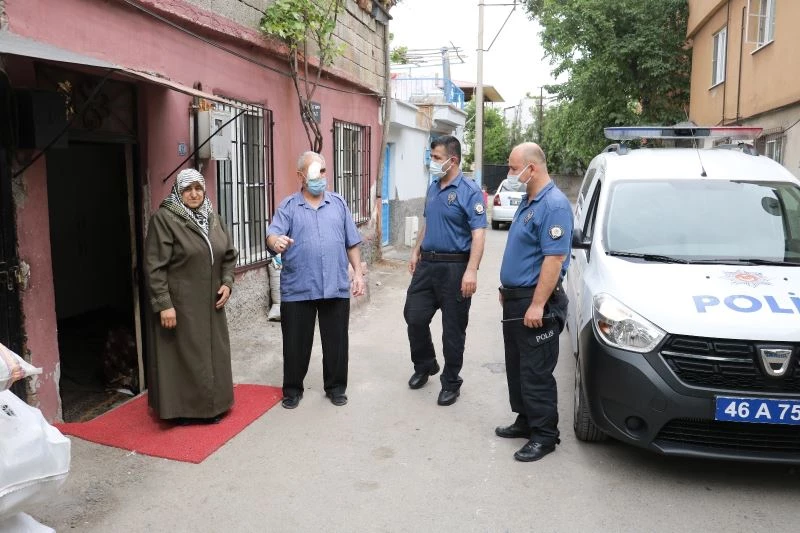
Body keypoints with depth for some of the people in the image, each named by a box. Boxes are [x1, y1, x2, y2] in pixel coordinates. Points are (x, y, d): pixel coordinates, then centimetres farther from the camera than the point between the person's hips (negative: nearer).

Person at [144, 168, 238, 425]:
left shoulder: (213, 218, 9)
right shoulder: (164, 219, -10)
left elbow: (229, 255, 17)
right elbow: (155, 266, -14)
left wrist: (227, 283, 1)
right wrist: (164, 304, -18)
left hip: (210, 304, 6)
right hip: (179, 304, -6)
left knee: (212, 353, 13)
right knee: (182, 355, 2)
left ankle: (213, 405, 27)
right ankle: (182, 409, 17)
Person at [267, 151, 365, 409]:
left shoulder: (338, 203, 10)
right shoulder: (288, 206, 2)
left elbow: (352, 243, 12)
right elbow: (272, 235, -14)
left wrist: (358, 273, 6)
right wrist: (277, 242, -37)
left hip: (336, 287, 2)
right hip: (297, 289, -2)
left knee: (336, 341, 10)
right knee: (296, 343, 7)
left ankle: (335, 387, 26)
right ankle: (292, 389, 24)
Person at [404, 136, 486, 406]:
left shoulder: (469, 191, -12)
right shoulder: (433, 188, 11)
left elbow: (478, 234, -19)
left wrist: (471, 271, -27)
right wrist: (416, 252, 18)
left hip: (454, 267, -7)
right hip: (427, 264, 7)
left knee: (453, 328, 5)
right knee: (414, 317, 9)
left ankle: (451, 383, 20)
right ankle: (425, 365, 33)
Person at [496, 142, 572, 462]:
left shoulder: (554, 205, -18)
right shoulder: (527, 201, 14)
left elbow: (554, 258, -24)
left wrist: (537, 305, -26)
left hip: (535, 304, -10)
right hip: (515, 300, 10)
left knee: (536, 372, -2)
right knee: (517, 367, 17)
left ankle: (544, 435, 10)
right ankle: (526, 421, 31)